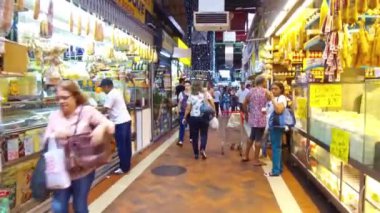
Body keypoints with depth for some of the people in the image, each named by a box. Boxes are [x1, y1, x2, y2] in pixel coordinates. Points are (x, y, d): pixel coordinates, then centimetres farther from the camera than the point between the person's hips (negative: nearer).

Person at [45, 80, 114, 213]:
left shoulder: (87, 111, -7)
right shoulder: (54, 116, 4)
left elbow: (111, 126, -9)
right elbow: (46, 141, 5)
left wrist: (102, 127, -32)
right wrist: (55, 135, -17)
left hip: (84, 171, -2)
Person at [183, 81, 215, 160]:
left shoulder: (191, 96, 2)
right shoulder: (206, 94, 2)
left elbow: (188, 109, 1)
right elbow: (212, 104, -9)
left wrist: (185, 118, 9)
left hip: (193, 118, 0)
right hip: (204, 117, 0)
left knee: (194, 136, 9)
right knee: (204, 134, 10)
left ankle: (196, 153, 14)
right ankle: (202, 149, -13)